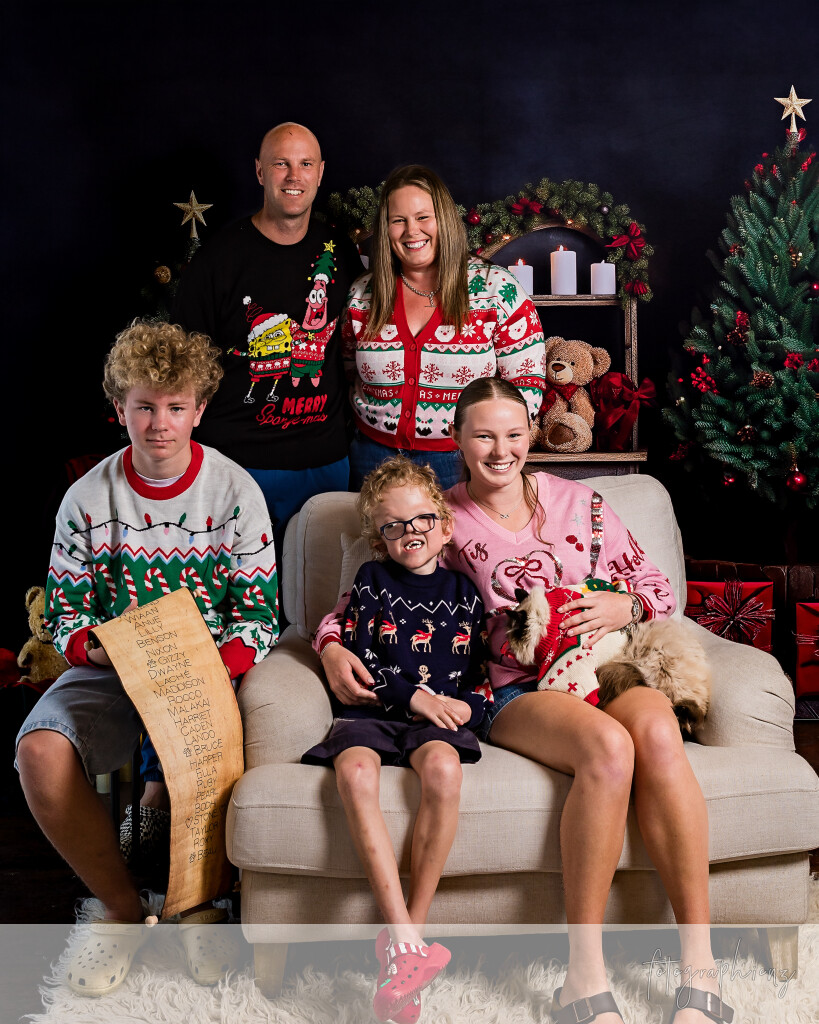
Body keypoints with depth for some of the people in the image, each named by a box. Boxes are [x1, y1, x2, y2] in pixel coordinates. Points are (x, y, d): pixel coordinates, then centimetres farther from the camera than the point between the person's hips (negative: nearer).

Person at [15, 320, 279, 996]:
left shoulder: (235, 492, -1)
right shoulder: (88, 499, 3)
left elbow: (259, 618, -2)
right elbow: (65, 616, 6)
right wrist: (104, 651, -16)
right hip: (110, 670, 2)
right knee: (40, 750, -27)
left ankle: (200, 902, 0)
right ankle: (124, 909, -3)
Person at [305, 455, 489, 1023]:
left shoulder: (464, 591, 17)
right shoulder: (372, 582, 13)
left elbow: (484, 671, 18)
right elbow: (357, 663, 5)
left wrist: (467, 706, -4)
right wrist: (414, 697, -8)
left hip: (444, 715, 1)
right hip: (373, 711, 0)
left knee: (443, 769, -36)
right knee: (355, 773, -35)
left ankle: (410, 930, -26)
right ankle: (406, 940, -36)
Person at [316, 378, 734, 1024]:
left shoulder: (577, 501, 17)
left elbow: (658, 587, 20)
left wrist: (625, 607, -3)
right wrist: (333, 648, -5)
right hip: (512, 690, -2)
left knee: (656, 730, -35)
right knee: (608, 746, -37)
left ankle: (699, 968, -31)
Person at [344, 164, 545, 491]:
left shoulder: (497, 289, -5)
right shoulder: (362, 294, 3)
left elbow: (528, 381, -4)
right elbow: (343, 373, 15)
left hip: (461, 463, -3)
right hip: (375, 457, 3)